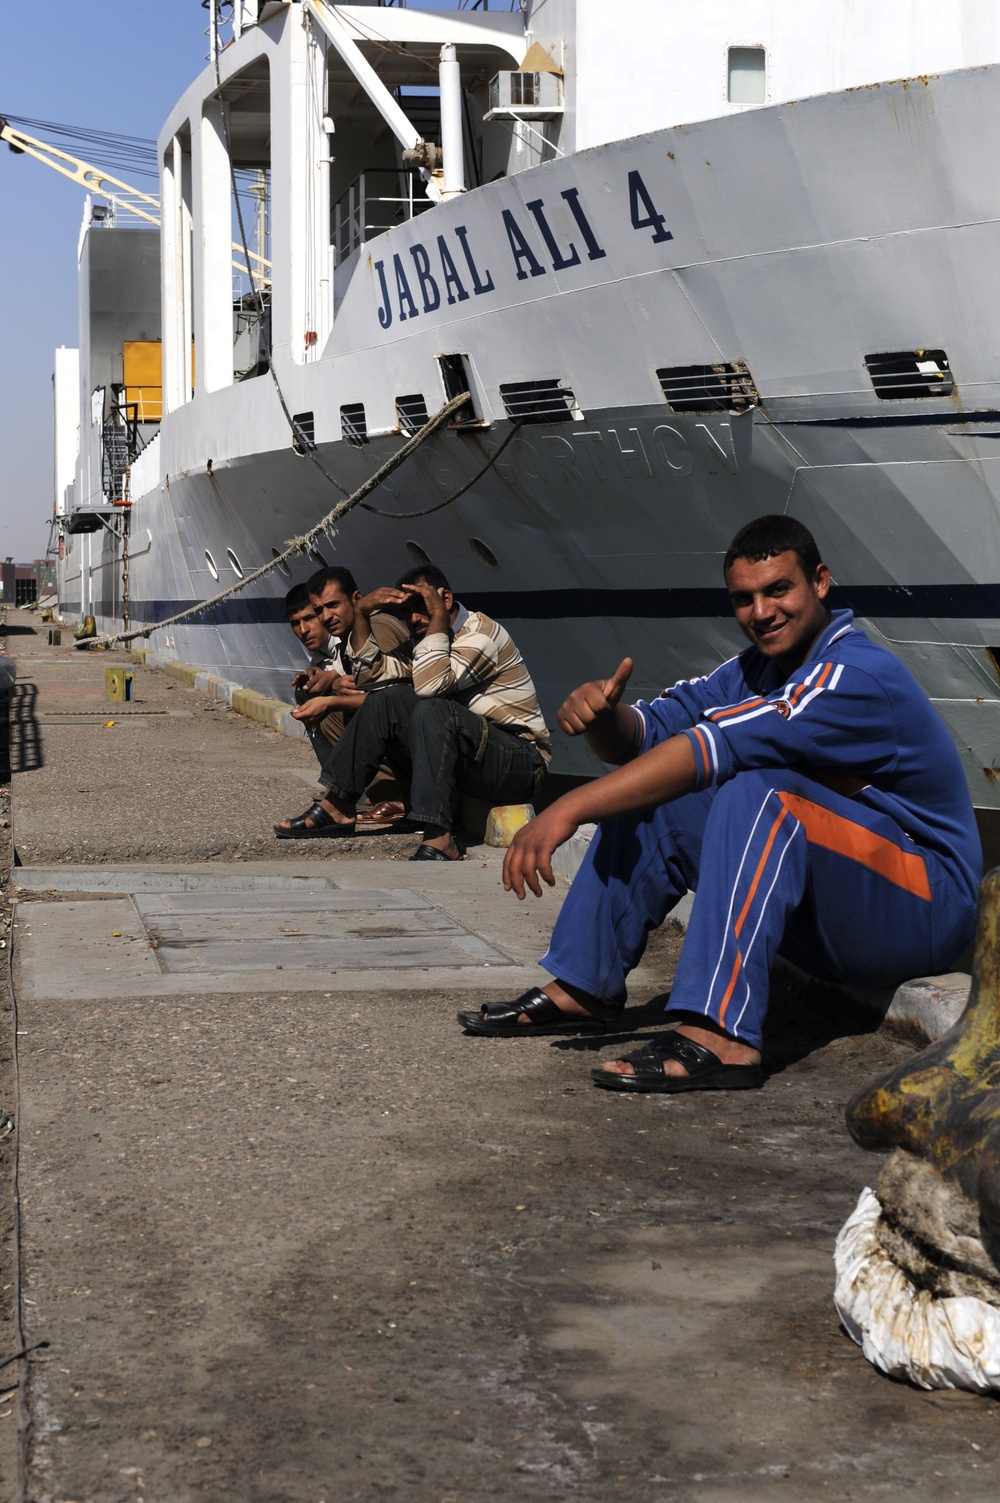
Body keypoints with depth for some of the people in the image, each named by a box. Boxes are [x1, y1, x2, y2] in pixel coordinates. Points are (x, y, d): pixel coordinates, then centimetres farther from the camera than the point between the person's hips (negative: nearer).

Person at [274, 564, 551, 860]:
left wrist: (439, 617, -22)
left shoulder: (482, 632, -13)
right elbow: (371, 671, 8)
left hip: (520, 762, -8)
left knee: (432, 709, -33)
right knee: (388, 698, -4)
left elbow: (430, 685, -28)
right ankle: (337, 807, -4)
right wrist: (361, 613, 0)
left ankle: (439, 841, -42)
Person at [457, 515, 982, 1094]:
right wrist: (604, 714, -21)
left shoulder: (859, 676, -21)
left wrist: (569, 809, -33)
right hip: (825, 918, 9)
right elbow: (649, 734, 4)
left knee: (757, 790, -33)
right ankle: (581, 988, 4)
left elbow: (716, 746, -31)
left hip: (927, 905, -9)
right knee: (651, 795, 2)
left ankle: (718, 1036, -42)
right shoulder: (757, 671, 8)